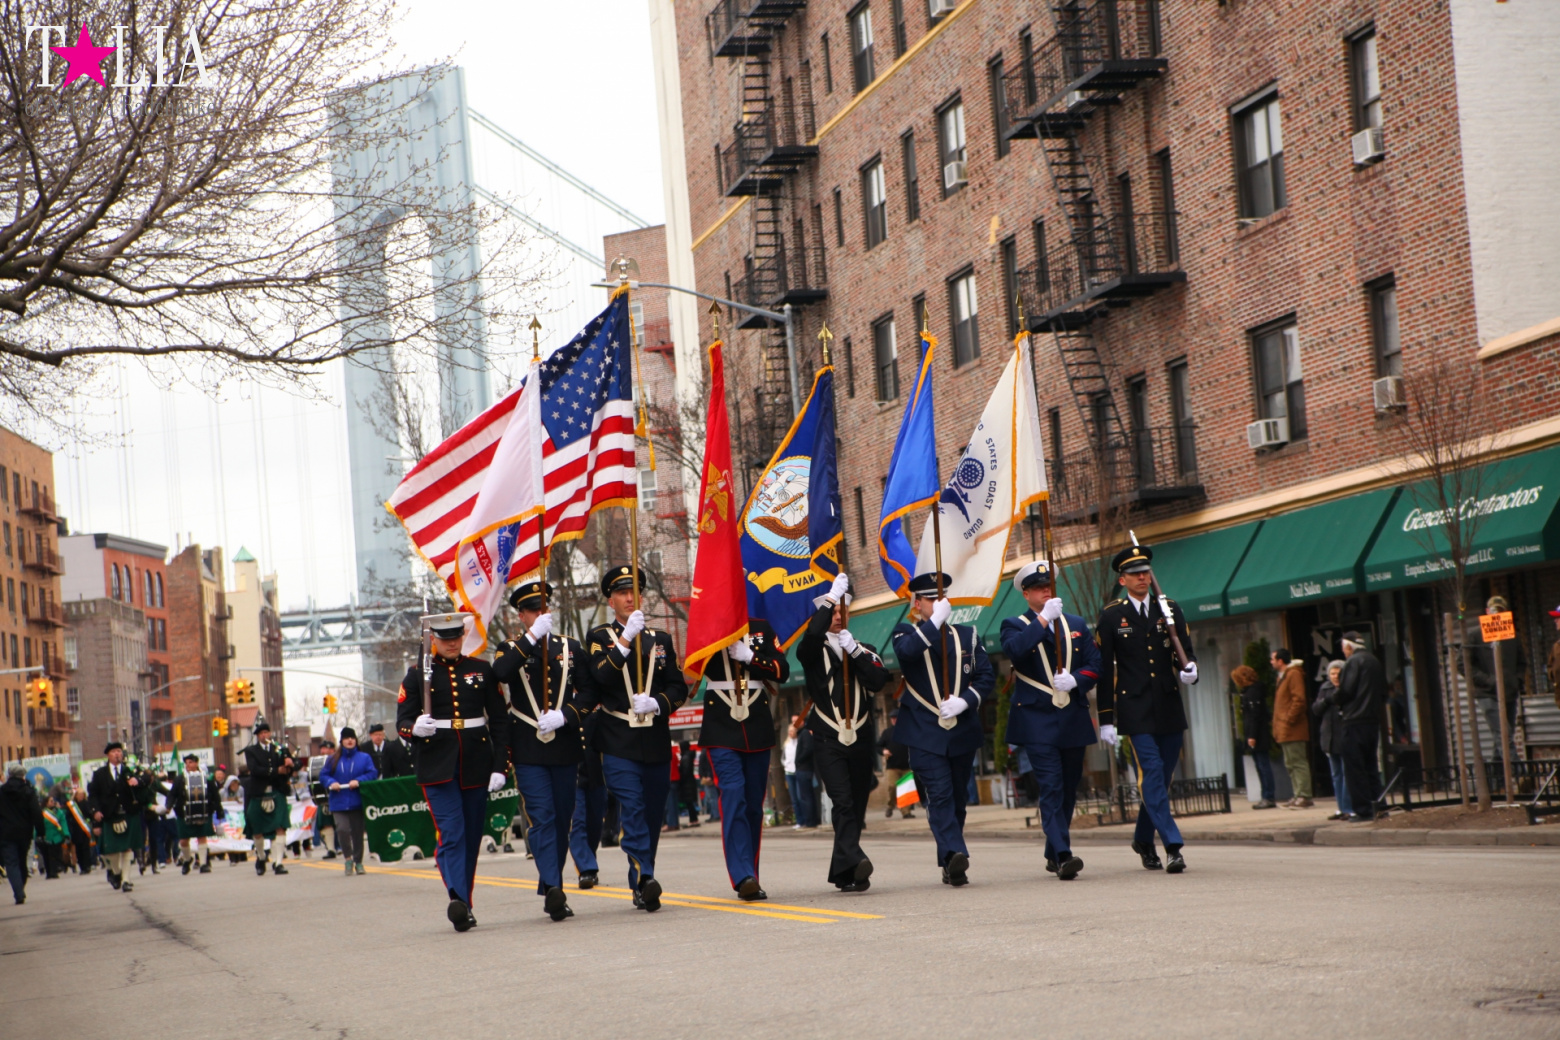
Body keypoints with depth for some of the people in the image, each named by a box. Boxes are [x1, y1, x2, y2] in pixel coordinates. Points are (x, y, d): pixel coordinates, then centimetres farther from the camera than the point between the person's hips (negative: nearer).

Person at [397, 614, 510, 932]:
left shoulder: (482, 670, 9)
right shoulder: (418, 674, 4)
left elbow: (499, 721, 8)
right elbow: (402, 722, 2)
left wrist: (499, 766, 0)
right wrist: (415, 729, -22)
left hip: (476, 764, 3)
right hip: (437, 766, -3)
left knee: (472, 836, 6)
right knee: (451, 833, -16)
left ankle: (463, 903, 17)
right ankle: (458, 900, -30)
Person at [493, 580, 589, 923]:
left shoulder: (570, 648, 13)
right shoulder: (510, 649, 7)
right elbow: (499, 673, -17)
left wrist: (564, 716, -12)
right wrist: (532, 636, -21)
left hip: (565, 748, 3)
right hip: (528, 751, -3)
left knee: (562, 819, 8)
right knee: (541, 818, -12)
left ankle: (550, 890, 19)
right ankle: (553, 889, -21)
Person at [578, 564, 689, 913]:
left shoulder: (661, 640, 16)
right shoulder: (600, 637, 6)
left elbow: (679, 688, 10)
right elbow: (600, 678, -13)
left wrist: (657, 703, -10)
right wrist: (626, 639, -20)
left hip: (657, 744, 4)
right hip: (619, 745, -4)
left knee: (652, 816, 6)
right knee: (633, 810, -17)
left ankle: (641, 888, 15)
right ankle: (644, 881, -26)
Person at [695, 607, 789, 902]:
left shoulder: (762, 629, 9)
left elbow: (782, 671, 3)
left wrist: (749, 657, -11)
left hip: (758, 728, 3)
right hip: (721, 730, -3)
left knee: (754, 804, 7)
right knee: (733, 797, -17)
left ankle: (749, 876, 17)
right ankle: (743, 878, -22)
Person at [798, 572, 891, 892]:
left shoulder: (865, 650, 15)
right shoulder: (813, 651, 5)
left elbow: (878, 681, -3)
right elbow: (813, 633, -20)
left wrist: (854, 650, -13)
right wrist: (832, 594, -14)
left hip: (861, 741, 4)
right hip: (827, 741, -4)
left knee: (857, 806, 6)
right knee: (842, 801, -19)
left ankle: (843, 873, 16)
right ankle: (854, 861, -32)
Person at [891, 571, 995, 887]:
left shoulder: (967, 635, 13)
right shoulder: (906, 633, 4)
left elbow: (986, 676, 6)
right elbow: (907, 651, -21)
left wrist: (964, 701, -10)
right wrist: (935, 621, -20)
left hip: (963, 731, 4)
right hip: (925, 733, -4)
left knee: (956, 798, 8)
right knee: (940, 794, -16)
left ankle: (949, 867, 17)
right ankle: (955, 856, -28)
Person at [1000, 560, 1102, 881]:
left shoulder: (1076, 625, 15)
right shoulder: (1015, 626, 3)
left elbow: (1094, 665, 9)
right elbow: (1014, 650, -20)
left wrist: (1075, 680, -11)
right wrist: (1043, 619, -23)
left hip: (1074, 721, 5)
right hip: (1037, 722, -5)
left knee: (1069, 789, 11)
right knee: (1050, 788, -14)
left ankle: (1053, 855, 24)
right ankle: (1063, 855, -21)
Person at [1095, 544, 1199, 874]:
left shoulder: (1169, 610, 10)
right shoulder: (1111, 617, 2)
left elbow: (1186, 649, 7)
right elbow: (1103, 670, 1)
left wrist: (1189, 668, -18)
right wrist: (1105, 718, -3)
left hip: (1170, 708, 4)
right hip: (1135, 709, -4)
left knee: (1161, 776, 9)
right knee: (1152, 772, -13)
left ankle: (1143, 839, 28)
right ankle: (1172, 846, -16)